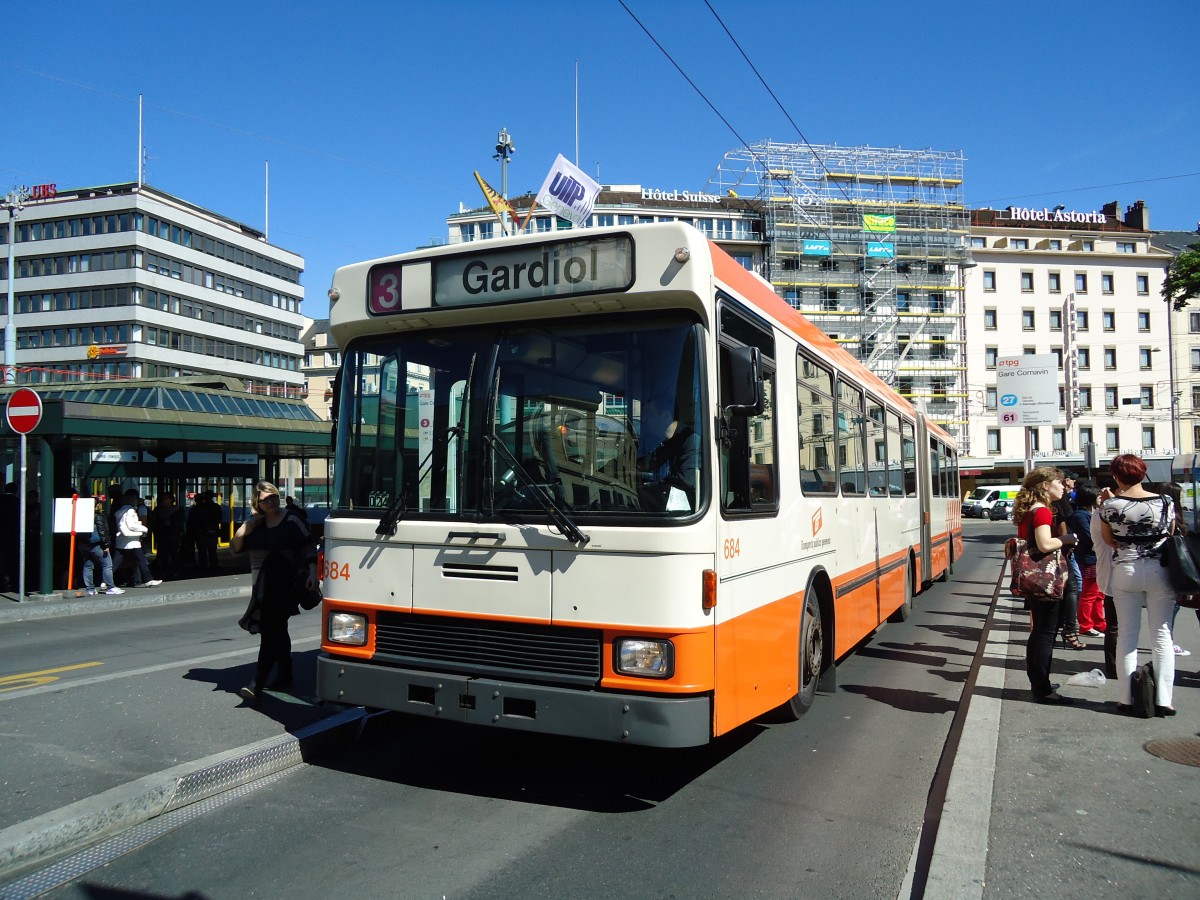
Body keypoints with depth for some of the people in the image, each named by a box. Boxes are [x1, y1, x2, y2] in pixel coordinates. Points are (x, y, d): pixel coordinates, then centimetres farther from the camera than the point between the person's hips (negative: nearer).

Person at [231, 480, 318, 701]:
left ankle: (256, 685, -14)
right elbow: (235, 548, 11)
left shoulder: (292, 522, -5)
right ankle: (284, 676, 27)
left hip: (284, 585, -6)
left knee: (270, 634, -11)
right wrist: (244, 528, -5)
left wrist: (312, 573, -17)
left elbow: (309, 549, -6)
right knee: (277, 632, 15)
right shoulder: (255, 524, 11)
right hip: (261, 586, 6)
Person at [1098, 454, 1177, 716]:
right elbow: (1171, 536, 5)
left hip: (1125, 571, 0)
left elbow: (1109, 541, 0)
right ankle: (1163, 699, 7)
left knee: (1127, 634, 7)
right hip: (1159, 571, 0)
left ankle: (1127, 698, 10)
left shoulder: (1110, 506, -9)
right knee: (1162, 635, 7)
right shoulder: (1164, 502, -6)